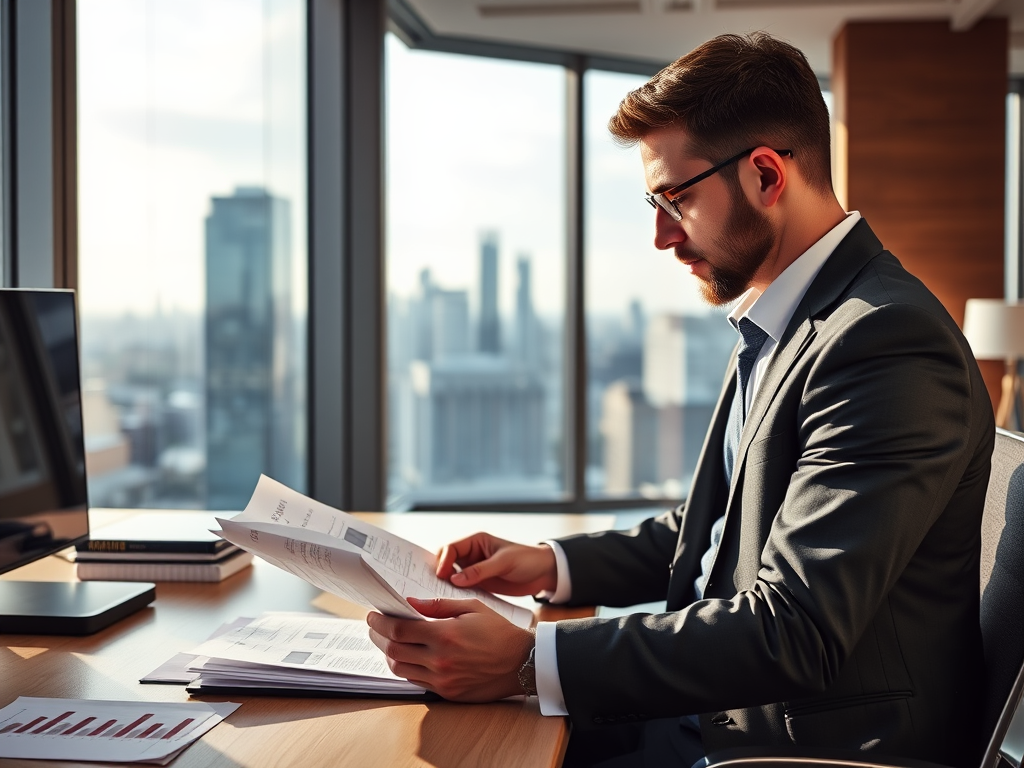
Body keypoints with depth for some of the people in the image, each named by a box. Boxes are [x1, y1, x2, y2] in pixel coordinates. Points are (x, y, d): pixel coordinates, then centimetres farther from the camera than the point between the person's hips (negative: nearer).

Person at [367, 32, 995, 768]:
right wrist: (553, 565, 4)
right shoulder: (776, 323, 9)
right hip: (723, 708, 8)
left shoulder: (888, 342, -23)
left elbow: (791, 633, -28)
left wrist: (530, 661, -29)